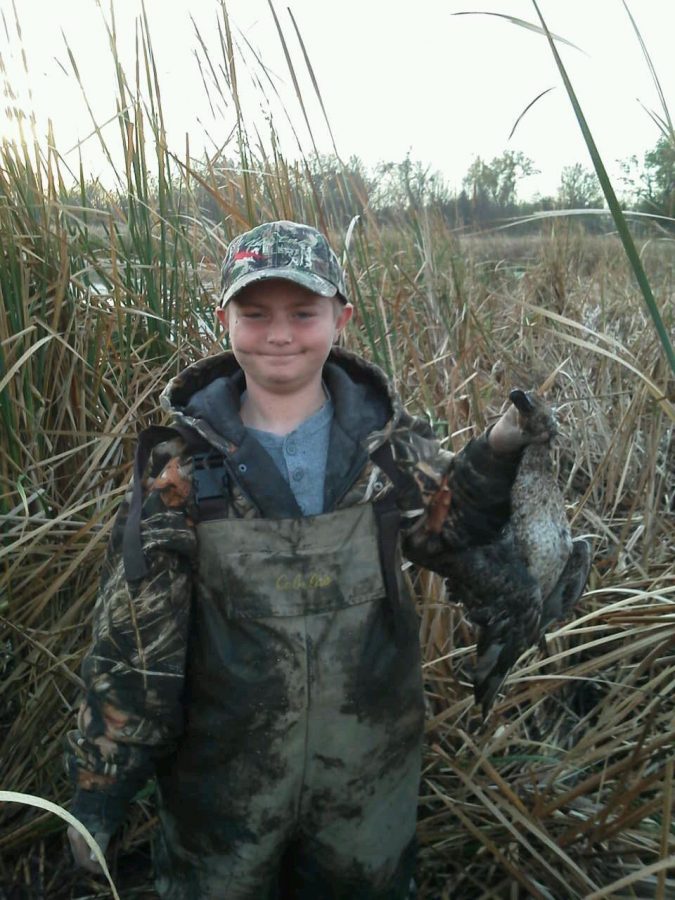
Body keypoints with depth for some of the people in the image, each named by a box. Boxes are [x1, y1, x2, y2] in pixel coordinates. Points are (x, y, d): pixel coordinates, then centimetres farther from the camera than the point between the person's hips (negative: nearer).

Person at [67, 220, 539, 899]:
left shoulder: (388, 438, -6)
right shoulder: (181, 463, -12)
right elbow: (131, 638, -10)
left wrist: (498, 453, -21)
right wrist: (100, 779, -6)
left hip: (372, 766, 2)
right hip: (224, 779, -1)